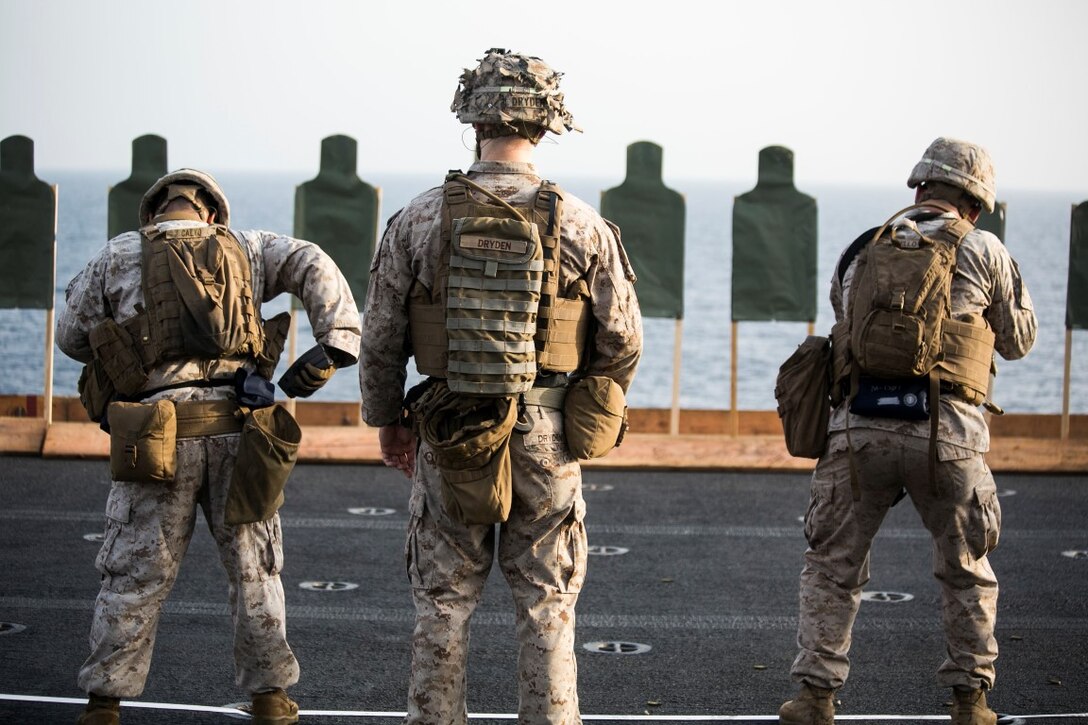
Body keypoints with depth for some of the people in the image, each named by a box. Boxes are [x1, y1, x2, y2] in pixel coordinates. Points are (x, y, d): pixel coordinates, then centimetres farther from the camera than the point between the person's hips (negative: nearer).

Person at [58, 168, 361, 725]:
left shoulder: (119, 256, 7)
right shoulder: (246, 249, 11)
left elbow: (72, 335, 12)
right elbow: (315, 267, -3)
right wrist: (336, 344, -11)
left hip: (158, 437, -1)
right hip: (237, 429, 1)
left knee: (135, 575, 6)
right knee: (253, 569, 13)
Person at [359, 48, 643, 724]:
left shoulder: (419, 219, -6)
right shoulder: (581, 224, -6)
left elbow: (380, 339, 0)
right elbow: (622, 343, -1)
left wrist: (386, 421, 15)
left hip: (447, 437, 0)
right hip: (547, 439, 0)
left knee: (444, 606, 11)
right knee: (546, 606, 9)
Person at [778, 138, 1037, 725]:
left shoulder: (860, 253, 14)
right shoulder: (983, 252, 6)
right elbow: (1018, 340, 16)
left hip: (860, 427, 2)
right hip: (947, 434, -1)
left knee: (832, 567, 12)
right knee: (967, 573, 16)